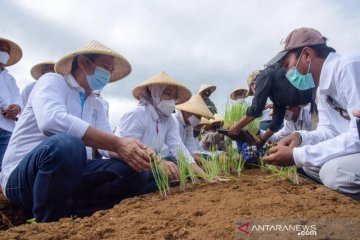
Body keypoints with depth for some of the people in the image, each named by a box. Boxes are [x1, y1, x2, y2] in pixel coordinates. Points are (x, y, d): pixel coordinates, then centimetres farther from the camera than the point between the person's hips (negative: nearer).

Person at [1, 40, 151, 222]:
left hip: (67, 175, 6)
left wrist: (133, 152, -22)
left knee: (135, 171, -11)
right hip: (20, 176, -6)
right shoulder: (52, 81, -6)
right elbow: (51, 120, -29)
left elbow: (110, 147, 2)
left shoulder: (96, 106, 14)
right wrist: (117, 144, -33)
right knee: (67, 144, -37)